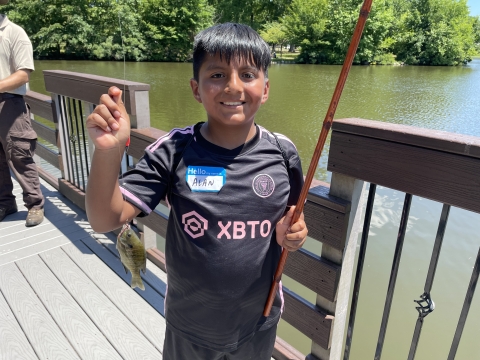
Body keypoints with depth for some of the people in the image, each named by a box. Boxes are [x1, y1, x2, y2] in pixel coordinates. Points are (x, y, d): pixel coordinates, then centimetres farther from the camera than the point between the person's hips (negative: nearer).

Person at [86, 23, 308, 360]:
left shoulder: (282, 152, -13)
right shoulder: (173, 151, -18)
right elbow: (105, 220, -20)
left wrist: (293, 234, -18)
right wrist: (109, 151, -36)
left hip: (259, 323, 2)